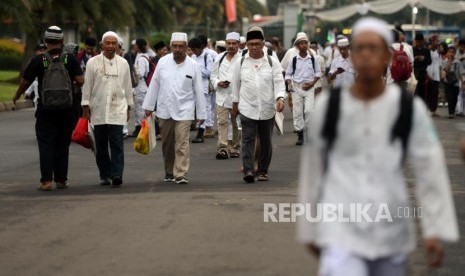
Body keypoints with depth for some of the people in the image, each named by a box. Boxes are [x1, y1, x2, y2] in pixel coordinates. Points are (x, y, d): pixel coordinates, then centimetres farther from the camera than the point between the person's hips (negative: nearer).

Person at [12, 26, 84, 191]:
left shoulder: (38, 60, -4)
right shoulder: (70, 59, -3)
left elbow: (25, 82, 2)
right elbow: (80, 81, -9)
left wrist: (16, 97, 20)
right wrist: (74, 87, 15)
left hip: (45, 109, -1)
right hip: (66, 109, 1)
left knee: (46, 145, 0)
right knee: (62, 145, 11)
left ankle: (46, 180, -8)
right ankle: (61, 180, 13)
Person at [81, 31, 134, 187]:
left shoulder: (123, 63, 6)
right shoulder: (93, 63, 2)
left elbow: (127, 86, 13)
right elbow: (87, 85, 4)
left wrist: (128, 107, 13)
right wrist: (85, 107, 1)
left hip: (118, 109, 0)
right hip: (98, 110, 0)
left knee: (117, 143, -9)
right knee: (101, 145, 6)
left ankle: (117, 175, -12)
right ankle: (104, 175, 17)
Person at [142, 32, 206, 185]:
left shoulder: (193, 65, -3)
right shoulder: (163, 62, 1)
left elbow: (199, 91, 0)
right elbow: (154, 85, 8)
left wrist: (201, 113, 0)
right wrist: (149, 106, 8)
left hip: (184, 111, -3)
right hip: (164, 110, 3)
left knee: (182, 143, -10)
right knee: (167, 144, 10)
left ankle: (181, 174, -10)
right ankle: (169, 172, 24)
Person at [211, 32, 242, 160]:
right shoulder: (220, 58, 8)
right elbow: (213, 75, 14)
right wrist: (218, 83, -5)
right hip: (222, 96, 2)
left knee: (236, 124, 10)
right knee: (222, 122, -9)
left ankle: (235, 148, 23)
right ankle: (223, 148, -14)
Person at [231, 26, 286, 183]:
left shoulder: (272, 62, 1)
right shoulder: (240, 63, 4)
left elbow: (279, 82, -3)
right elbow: (235, 84, 12)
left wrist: (280, 98, -19)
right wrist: (235, 104, 14)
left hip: (267, 109, 1)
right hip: (247, 108, -1)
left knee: (266, 141, 9)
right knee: (248, 139, -12)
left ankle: (263, 171, 20)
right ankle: (248, 170, -21)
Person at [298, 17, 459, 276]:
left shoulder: (410, 108, -2)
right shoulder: (329, 106, -1)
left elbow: (430, 169, -1)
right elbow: (312, 169, 8)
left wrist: (436, 230, -7)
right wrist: (309, 228, 13)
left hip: (392, 233, 2)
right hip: (341, 229, -1)